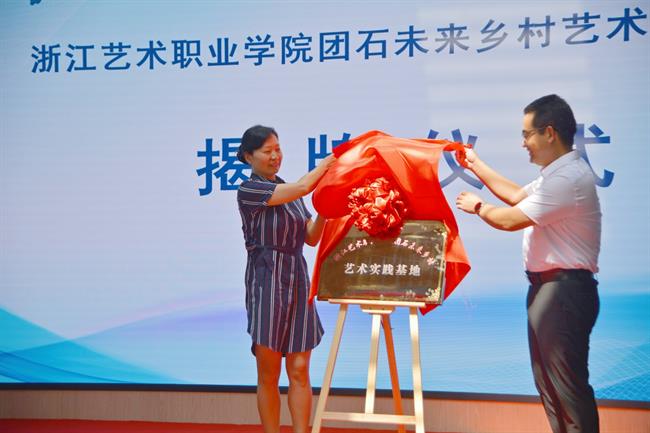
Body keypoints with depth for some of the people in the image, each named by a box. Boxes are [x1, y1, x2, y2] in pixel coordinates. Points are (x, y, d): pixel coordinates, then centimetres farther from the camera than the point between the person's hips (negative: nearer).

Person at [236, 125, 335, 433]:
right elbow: (302, 187, -15)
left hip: (297, 280, 5)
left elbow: (312, 237, 12)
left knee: (299, 371, 2)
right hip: (267, 280, -5)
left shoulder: (288, 191, 14)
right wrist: (329, 161, -2)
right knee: (269, 375, 2)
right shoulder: (249, 190, -6)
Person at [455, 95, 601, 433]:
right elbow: (517, 195, 27)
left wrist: (477, 206, 1)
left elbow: (511, 219, -18)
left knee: (567, 384, -7)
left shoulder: (569, 178, -21)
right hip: (548, 288, 11)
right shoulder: (556, 174, 14)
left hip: (564, 291, -11)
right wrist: (476, 165, 27)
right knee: (548, 380, 17)